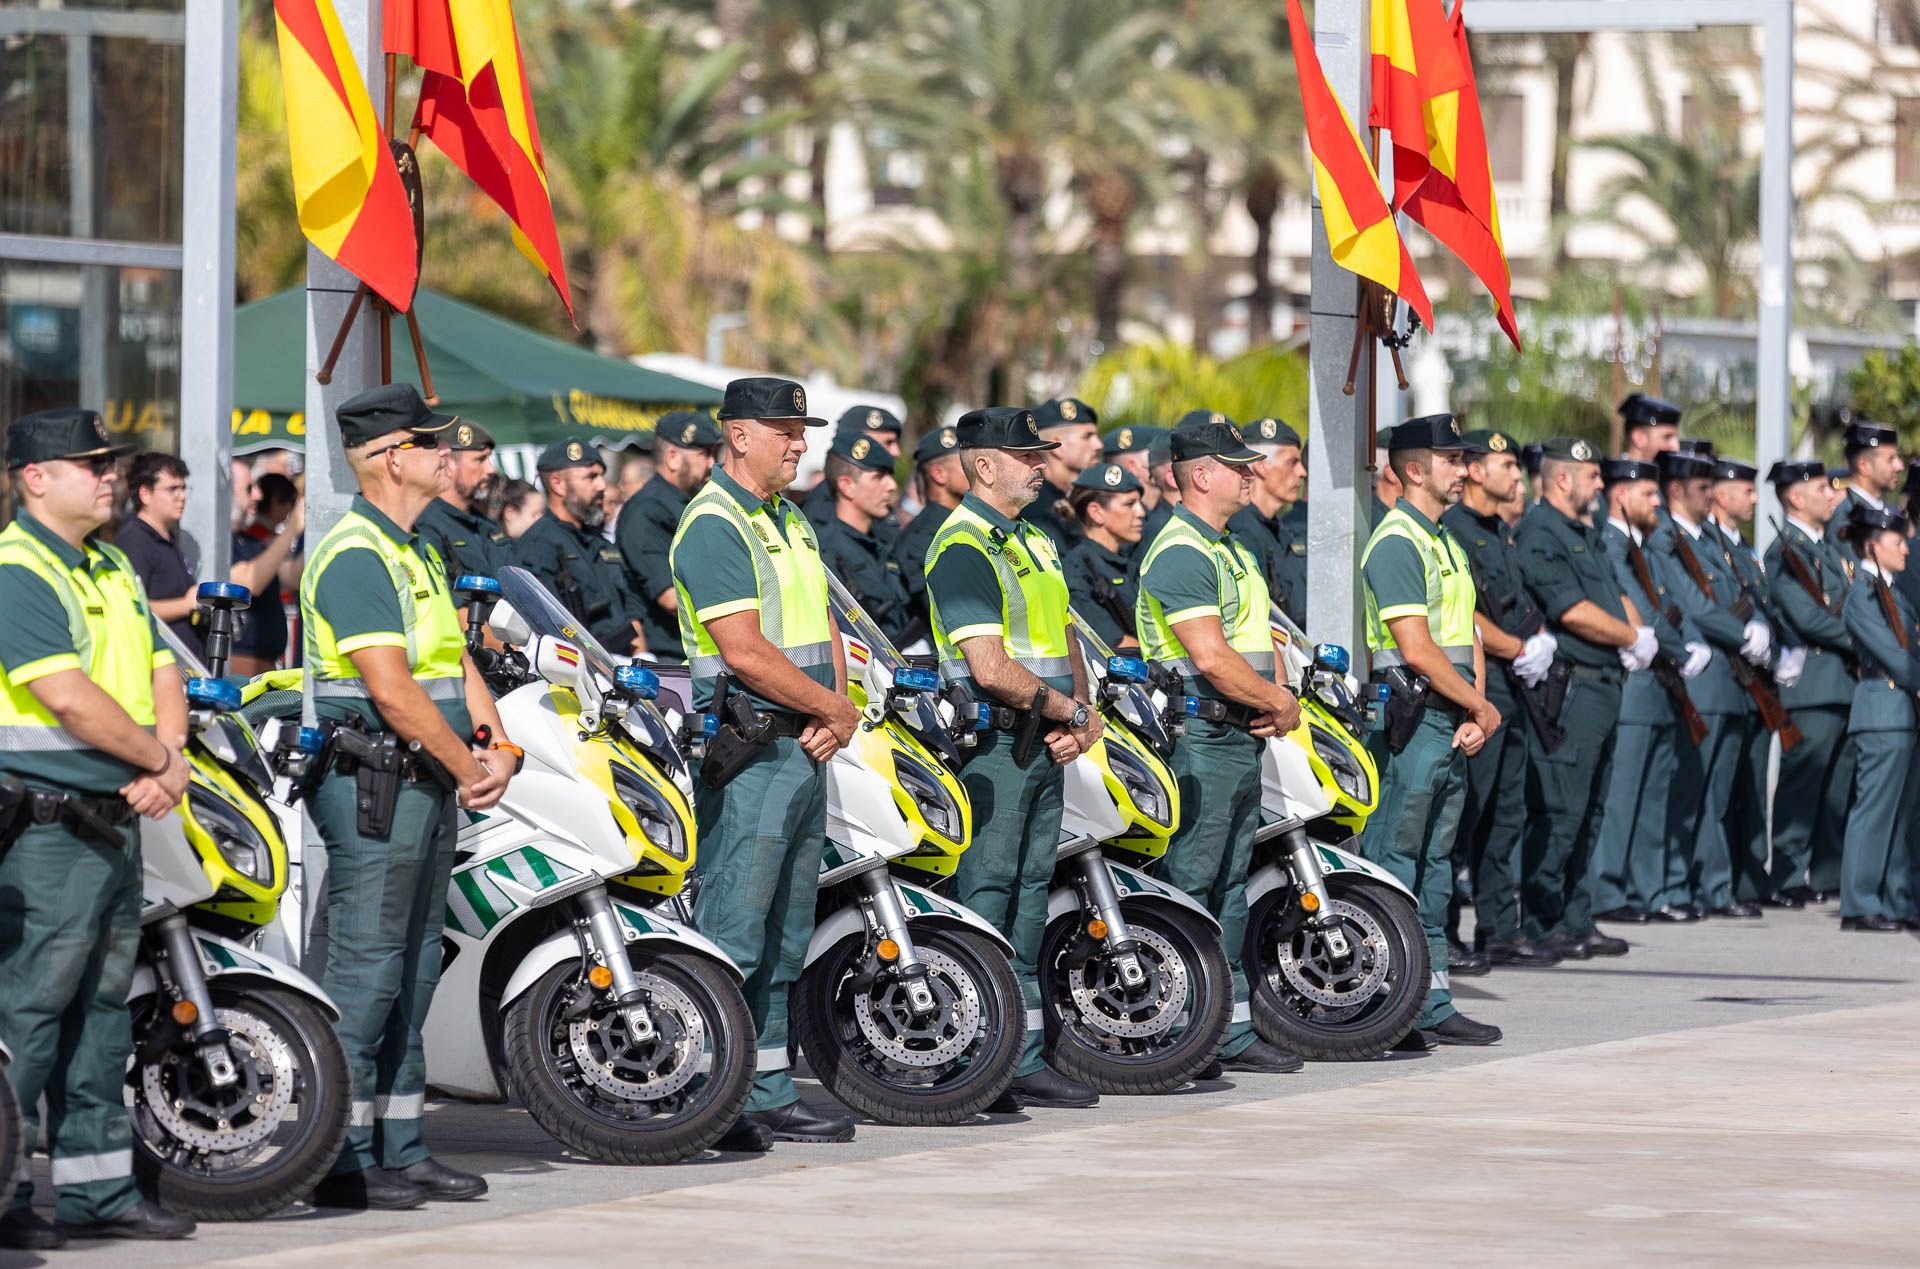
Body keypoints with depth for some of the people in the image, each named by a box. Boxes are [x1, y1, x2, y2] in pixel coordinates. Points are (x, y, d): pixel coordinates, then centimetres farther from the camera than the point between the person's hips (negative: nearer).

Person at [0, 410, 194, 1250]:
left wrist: (168, 765, -5)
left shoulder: (112, 572, 17)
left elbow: (161, 677, 14)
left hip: (116, 823, 9)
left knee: (101, 1008, 12)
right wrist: (160, 760, -10)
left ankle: (97, 1189, 18)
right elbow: (71, 699, -21)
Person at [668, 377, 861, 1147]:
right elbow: (746, 652, -20)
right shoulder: (713, 527, -13)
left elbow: (821, 628, 18)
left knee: (784, 939, 12)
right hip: (748, 752, -9)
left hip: (805, 748, 9)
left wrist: (836, 713, 0)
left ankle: (770, 1095, 17)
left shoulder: (790, 521, 17)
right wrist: (833, 709, -11)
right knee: (732, 936, -10)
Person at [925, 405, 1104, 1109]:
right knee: (984, 897, -7)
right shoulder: (963, 547, -13)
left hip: (1044, 746, 9)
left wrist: (1081, 715, 2)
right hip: (991, 748, -9)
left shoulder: (1032, 540, 17)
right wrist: (1069, 711, -10)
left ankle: (1024, 1058, 14)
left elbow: (1063, 636, 20)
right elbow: (992, 669, -21)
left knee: (1029, 898, 10)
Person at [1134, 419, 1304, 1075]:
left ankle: (1233, 1030, 16)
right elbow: (1210, 657, -21)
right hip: (1200, 741, -10)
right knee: (1190, 884, -8)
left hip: (1242, 737, 10)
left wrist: (1280, 700, 3)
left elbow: (1259, 636, 21)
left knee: (1229, 886, 12)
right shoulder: (1181, 552, -14)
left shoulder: (1230, 548, 18)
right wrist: (1276, 701, -10)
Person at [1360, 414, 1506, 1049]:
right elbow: (1417, 649, -19)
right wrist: (1482, 707, -11)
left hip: (1453, 727, 10)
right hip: (1412, 721, -10)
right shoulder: (1396, 543, -12)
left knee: (1435, 865, 12)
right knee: (1394, 862, -7)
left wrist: (1476, 716, 3)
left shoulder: (1447, 544, 18)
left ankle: (1433, 1003, 16)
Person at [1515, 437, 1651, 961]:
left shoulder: (1586, 535, 19)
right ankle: (1541, 927, -4)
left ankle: (1576, 922, 17)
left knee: (1589, 813, 12)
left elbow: (1618, 596, 20)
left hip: (1604, 685, 10)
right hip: (1569, 689, -10)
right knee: (1559, 811, -8)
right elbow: (1573, 611, -19)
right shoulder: (1539, 535, -12)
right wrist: (1634, 638, -7)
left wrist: (1639, 635, -2)